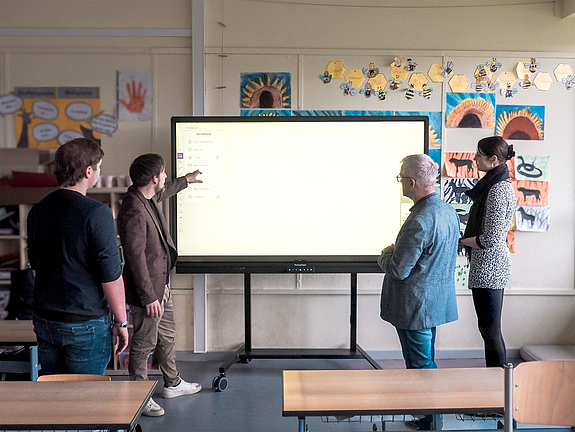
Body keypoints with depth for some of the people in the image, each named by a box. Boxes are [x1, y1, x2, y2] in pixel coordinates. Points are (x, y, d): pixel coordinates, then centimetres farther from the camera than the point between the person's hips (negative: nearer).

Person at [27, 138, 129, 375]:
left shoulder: (37, 210, 5)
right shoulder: (96, 213, -17)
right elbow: (111, 275, -17)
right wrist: (121, 322, -7)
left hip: (44, 320, 7)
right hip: (86, 323, -7)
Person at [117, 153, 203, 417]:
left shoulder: (148, 197, 2)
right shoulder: (134, 212, -28)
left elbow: (162, 193, 29)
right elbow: (136, 258, -27)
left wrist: (186, 180, 42)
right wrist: (148, 297, -24)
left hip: (162, 283, 11)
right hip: (147, 290, -10)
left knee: (167, 336, 23)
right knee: (144, 344, 5)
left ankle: (172, 384, 41)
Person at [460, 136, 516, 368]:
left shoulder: (498, 190, -19)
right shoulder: (501, 184, 13)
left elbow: (489, 239, -23)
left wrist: (461, 240, -9)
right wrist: (467, 238, 12)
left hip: (488, 268, -11)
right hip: (494, 265, 11)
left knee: (490, 330, -1)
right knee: (491, 329, 17)